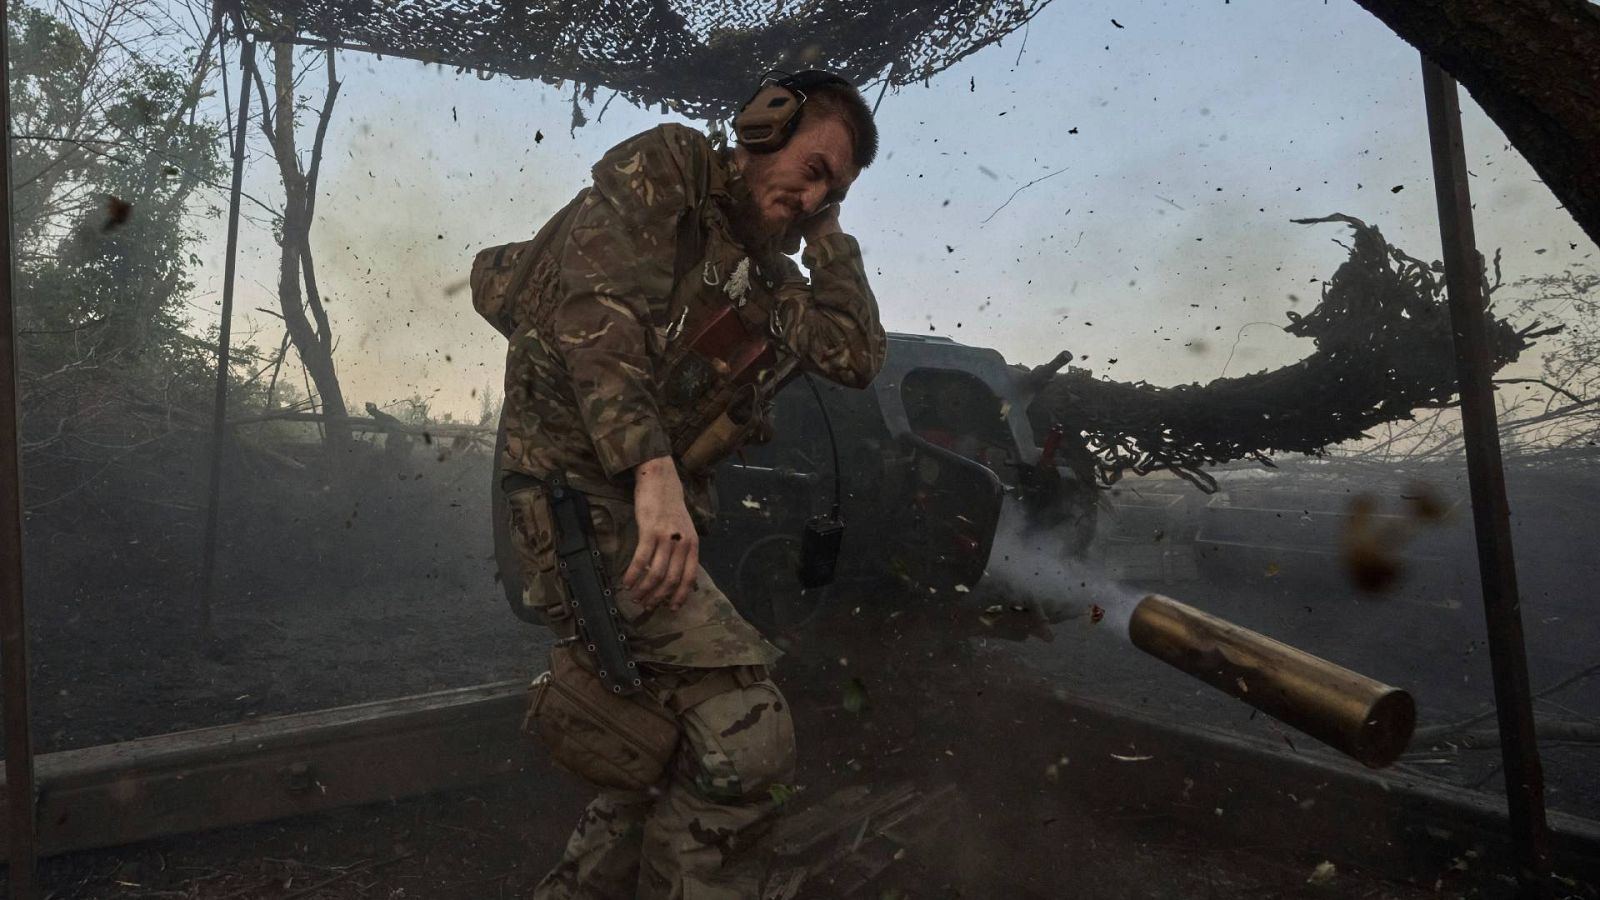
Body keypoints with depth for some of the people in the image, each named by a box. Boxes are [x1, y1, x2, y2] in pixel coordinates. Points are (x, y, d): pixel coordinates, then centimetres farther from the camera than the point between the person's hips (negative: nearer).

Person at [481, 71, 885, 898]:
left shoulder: (766, 279, 20)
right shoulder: (667, 166, -2)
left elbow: (856, 356, 9)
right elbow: (595, 303, -17)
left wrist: (826, 232, 13)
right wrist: (652, 468, -27)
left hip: (651, 509, 9)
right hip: (579, 488, -9)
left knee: (671, 750, 16)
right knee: (747, 733, -16)